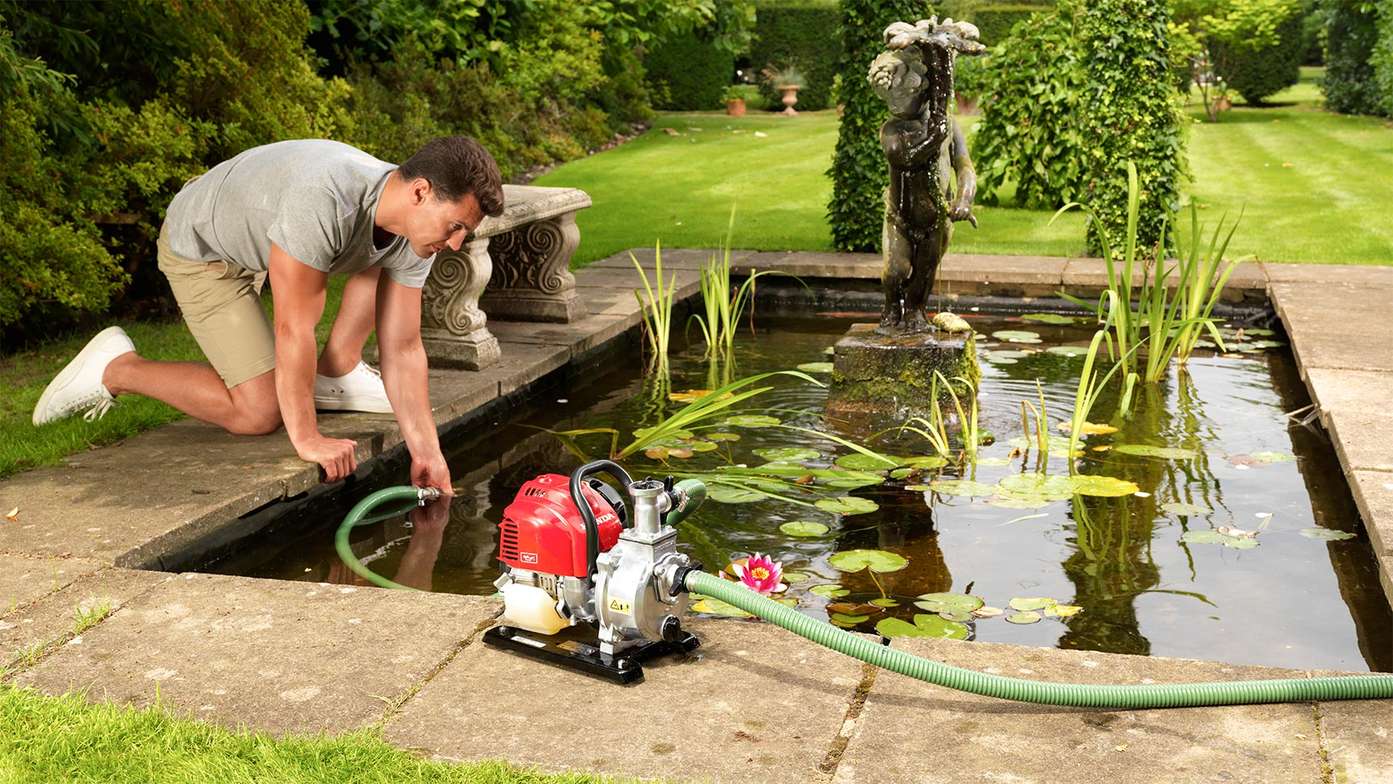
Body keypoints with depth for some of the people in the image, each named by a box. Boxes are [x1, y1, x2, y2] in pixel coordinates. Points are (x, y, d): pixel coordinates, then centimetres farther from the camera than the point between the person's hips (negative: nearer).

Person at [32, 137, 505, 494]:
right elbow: (293, 329, -37)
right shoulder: (324, 199, -42)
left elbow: (402, 348, -12)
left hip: (263, 234, 8)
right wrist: (307, 439, -30)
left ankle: (335, 374, 7)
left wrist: (425, 450, -17)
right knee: (260, 412, -14)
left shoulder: (413, 234, -17)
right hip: (203, 247, -8)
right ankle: (116, 368, 0)